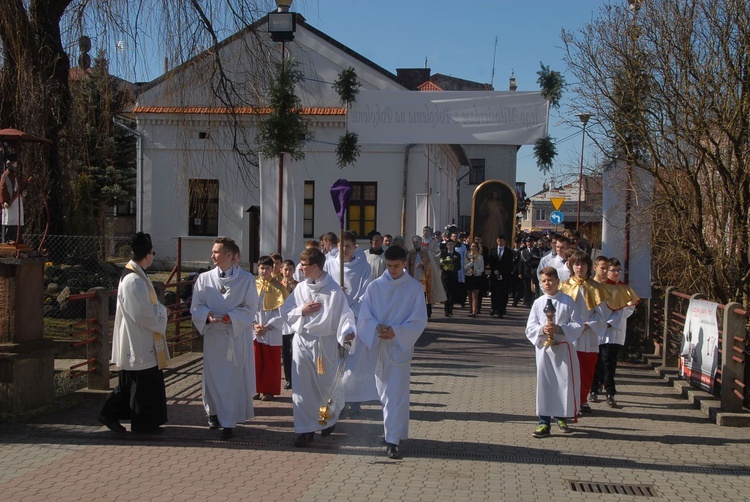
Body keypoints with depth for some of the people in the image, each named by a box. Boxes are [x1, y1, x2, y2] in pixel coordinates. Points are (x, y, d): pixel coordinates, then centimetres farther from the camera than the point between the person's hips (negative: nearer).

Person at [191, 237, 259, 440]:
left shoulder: (246, 279, -4)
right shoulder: (204, 278, 2)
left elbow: (250, 309, -4)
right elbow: (196, 306, 4)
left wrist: (230, 316, -19)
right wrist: (207, 315, -17)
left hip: (237, 336, -2)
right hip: (212, 335, 2)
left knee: (233, 379, -2)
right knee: (213, 376, 9)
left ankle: (228, 422, 4)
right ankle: (214, 413, 30)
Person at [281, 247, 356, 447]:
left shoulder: (334, 290, -11)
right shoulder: (300, 288, 4)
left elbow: (345, 314, -15)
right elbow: (285, 311, 9)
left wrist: (348, 332, -34)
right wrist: (302, 310, -10)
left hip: (325, 343, -3)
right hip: (302, 341, 4)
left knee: (327, 384, 11)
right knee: (301, 386, 1)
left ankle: (330, 419, 38)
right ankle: (305, 429, 9)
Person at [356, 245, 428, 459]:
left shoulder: (414, 287, -3)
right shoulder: (375, 287, 2)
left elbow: (419, 319, -5)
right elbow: (364, 316, 1)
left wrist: (396, 331, -17)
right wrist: (377, 327, -19)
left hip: (400, 346, -3)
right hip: (378, 345, 3)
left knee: (397, 393, -6)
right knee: (384, 391, 13)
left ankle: (393, 440, -5)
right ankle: (395, 430, 31)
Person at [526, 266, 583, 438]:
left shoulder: (568, 301, -1)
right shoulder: (538, 303, 4)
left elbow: (577, 326, -4)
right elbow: (530, 328, 4)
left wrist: (559, 328, -18)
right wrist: (542, 330, -16)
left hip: (563, 348, -1)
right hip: (543, 348, 1)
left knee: (566, 383, 5)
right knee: (544, 384, 2)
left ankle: (562, 418, 26)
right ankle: (544, 423, 9)